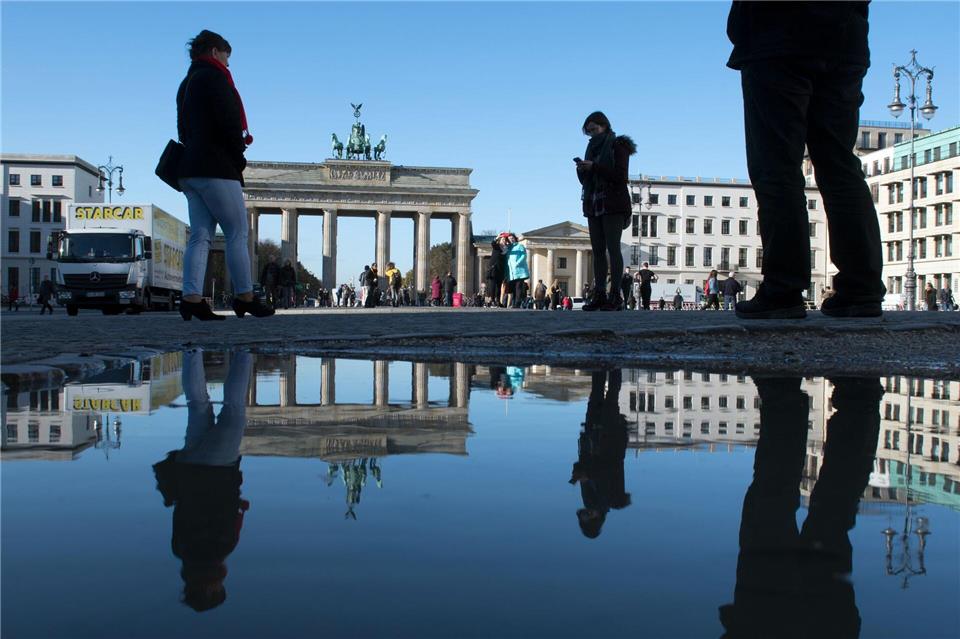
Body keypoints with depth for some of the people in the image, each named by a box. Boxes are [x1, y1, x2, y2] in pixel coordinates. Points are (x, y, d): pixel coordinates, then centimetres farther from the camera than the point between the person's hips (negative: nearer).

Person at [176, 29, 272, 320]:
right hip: (216, 168, -9)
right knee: (238, 233, -4)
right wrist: (239, 157, -4)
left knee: (200, 236, 3)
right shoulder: (214, 76, -5)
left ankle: (191, 298, -6)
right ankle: (244, 297, -4)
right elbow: (229, 122, -16)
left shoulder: (187, 83, 24)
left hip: (190, 170, 9)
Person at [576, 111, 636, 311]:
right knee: (598, 250, 2)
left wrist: (594, 167, -18)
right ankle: (599, 294, 0)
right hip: (594, 205, 7)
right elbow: (585, 180, 19)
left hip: (613, 206, -7)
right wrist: (582, 169, -2)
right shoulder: (593, 147, 19)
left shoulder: (618, 145, -1)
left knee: (613, 248, -11)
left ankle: (615, 294, -14)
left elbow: (620, 175, -14)